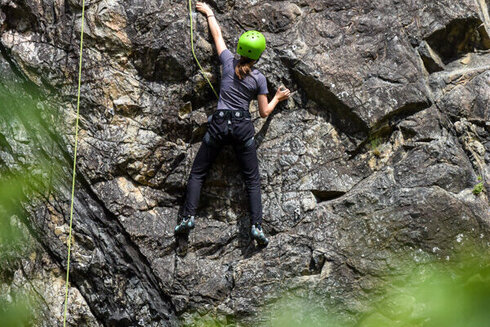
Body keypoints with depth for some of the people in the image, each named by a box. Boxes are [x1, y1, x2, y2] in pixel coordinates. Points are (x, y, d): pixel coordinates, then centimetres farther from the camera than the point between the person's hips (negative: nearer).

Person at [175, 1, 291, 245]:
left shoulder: (229, 61, 2)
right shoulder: (259, 78, -1)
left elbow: (217, 36, 19)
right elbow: (264, 112, 3)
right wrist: (278, 98, 22)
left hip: (219, 124, 1)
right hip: (243, 128, -1)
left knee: (198, 172, 10)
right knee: (252, 179, 7)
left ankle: (188, 217, -2)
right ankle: (257, 225, -4)